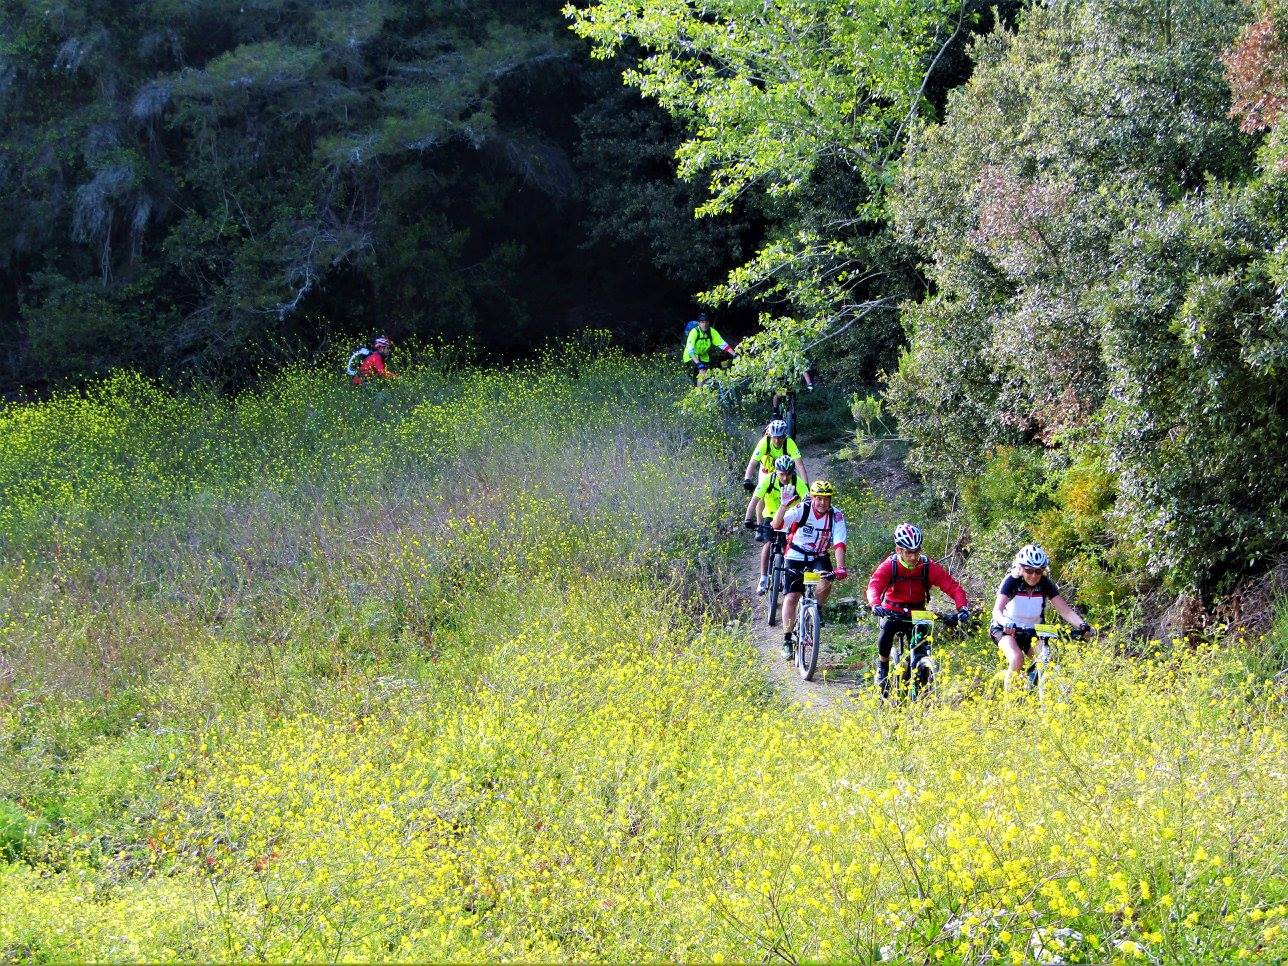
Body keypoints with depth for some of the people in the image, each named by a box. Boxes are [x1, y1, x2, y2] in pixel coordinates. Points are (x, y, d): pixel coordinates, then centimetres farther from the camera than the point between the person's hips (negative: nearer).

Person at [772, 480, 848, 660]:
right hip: (796, 558, -1)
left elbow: (839, 544, -21)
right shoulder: (801, 510, -19)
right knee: (791, 598, -10)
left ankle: (817, 610, 0)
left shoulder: (836, 516, -14)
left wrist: (840, 568, -36)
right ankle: (787, 640, 4)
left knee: (825, 583, -29)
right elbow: (776, 525, -31)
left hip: (819, 558, 1)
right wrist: (784, 505, -47)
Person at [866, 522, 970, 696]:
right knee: (886, 631, -31)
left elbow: (953, 586, -22)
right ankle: (883, 667, -7)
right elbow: (874, 586, -34)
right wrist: (876, 605, -56)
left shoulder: (929, 567, -17)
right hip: (893, 612, -2)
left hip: (917, 613, 2)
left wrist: (962, 607, -40)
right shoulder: (889, 566, -20)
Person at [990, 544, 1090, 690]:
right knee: (1017, 658, -32)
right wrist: (1005, 623, -55)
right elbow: (997, 609, -32)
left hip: (1031, 631, 4)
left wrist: (1082, 625, -36)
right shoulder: (1012, 581, -20)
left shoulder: (1045, 584, -11)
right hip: (1006, 629, -4)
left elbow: (1065, 610, -17)